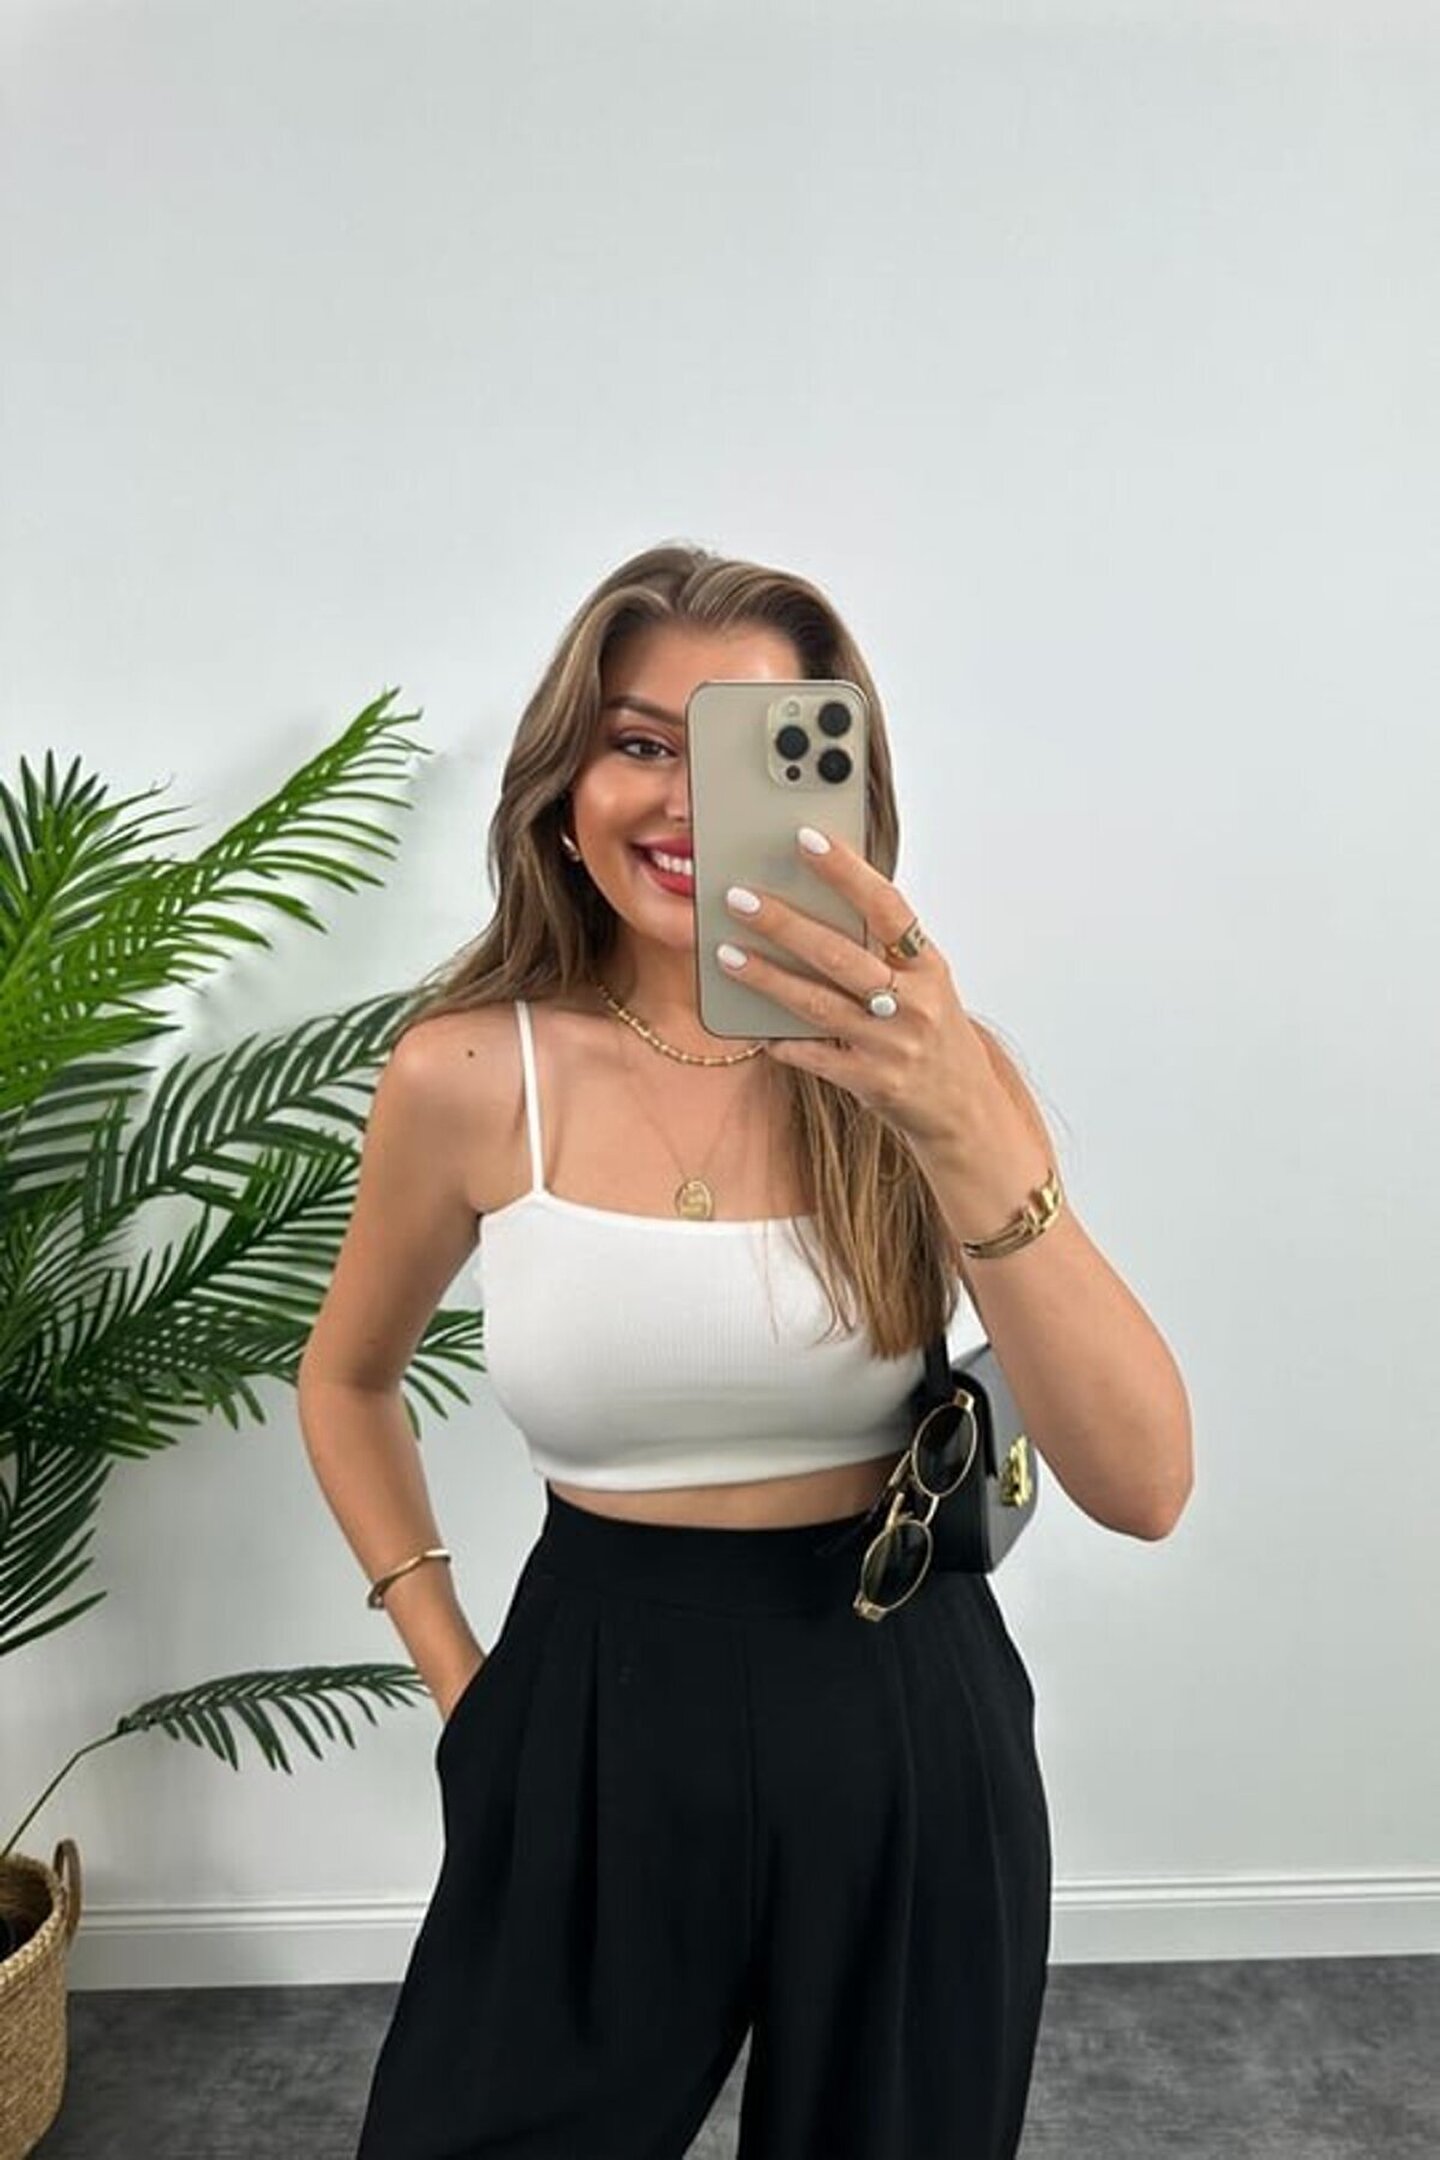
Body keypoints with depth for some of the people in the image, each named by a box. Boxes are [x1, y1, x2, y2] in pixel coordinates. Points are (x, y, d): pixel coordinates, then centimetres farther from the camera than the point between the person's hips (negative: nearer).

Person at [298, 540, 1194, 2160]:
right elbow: (347, 1381, 8)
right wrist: (451, 1671, 3)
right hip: (591, 1717, 0)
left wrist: (964, 1130, -33)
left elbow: (1142, 1485, -20)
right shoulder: (466, 1074, -10)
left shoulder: (920, 1058, -10)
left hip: (901, 1720, 1)